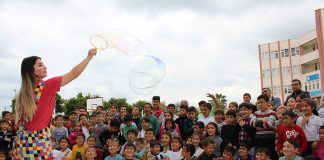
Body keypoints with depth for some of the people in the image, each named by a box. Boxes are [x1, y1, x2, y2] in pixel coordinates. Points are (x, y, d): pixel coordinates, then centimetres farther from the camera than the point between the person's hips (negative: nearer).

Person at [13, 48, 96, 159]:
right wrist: (89, 56, 1)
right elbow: (74, 73, -8)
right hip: (39, 140, -7)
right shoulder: (46, 86, -12)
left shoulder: (23, 93, 8)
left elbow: (20, 120, 12)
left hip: (24, 139, 7)